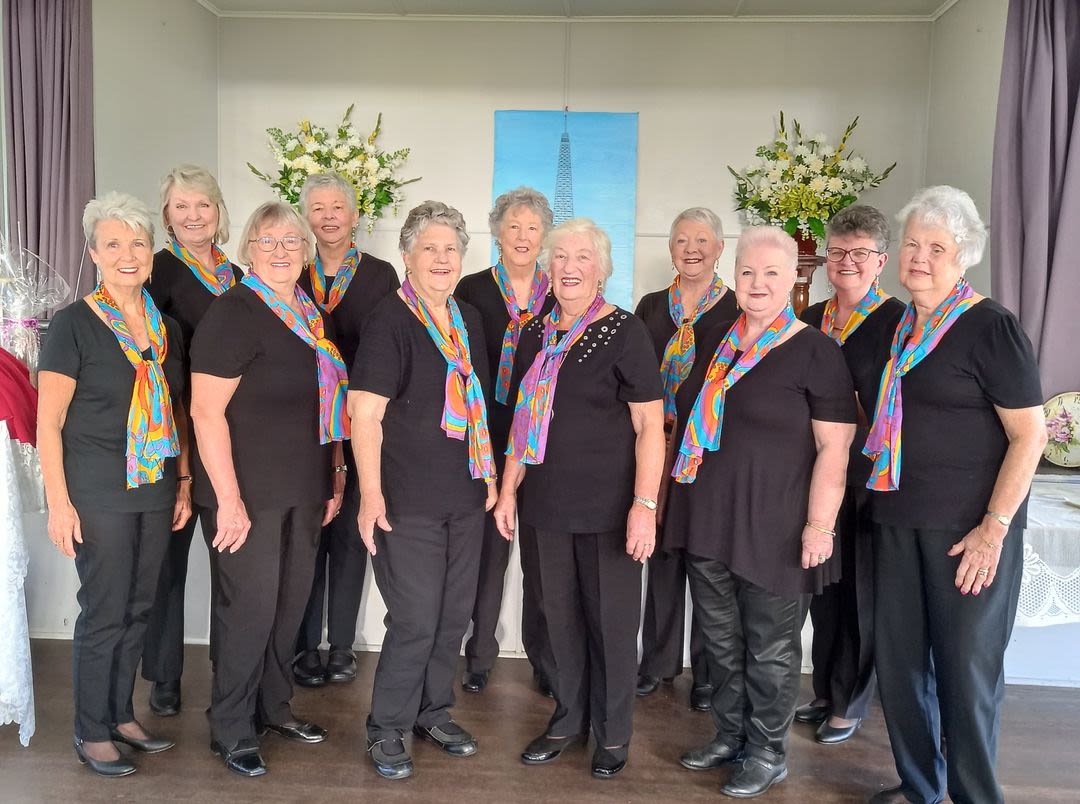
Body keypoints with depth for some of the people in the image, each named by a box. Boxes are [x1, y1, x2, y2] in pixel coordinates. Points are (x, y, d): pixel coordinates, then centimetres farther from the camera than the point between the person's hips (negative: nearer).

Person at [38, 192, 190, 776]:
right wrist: (59, 503, -13)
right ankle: (91, 733, 21)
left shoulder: (166, 329, 9)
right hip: (99, 496, -5)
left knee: (138, 609, 14)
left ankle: (121, 715, 31)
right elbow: (49, 423, -9)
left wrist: (183, 483, 10)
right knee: (103, 614, 3)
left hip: (156, 492, 5)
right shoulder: (73, 324, -8)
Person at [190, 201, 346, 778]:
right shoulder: (233, 314, -12)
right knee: (250, 608, 1)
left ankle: (273, 707, 34)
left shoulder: (311, 317, 11)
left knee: (291, 601, 15)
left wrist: (334, 478, 15)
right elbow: (206, 411, -17)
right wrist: (228, 500, -19)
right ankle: (231, 730, 21)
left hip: (304, 490, 7)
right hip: (249, 492, -7)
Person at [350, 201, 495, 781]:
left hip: (465, 495, 7)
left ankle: (434, 712, 33)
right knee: (415, 620, -2)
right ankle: (386, 729, 20)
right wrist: (371, 493, -19)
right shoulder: (389, 321, -10)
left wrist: (490, 472, 15)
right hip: (408, 500, -6)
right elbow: (365, 413, -15)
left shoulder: (469, 320, 10)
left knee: (454, 614, 14)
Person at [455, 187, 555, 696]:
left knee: (541, 554, 7)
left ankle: (544, 658, 23)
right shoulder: (473, 290, 2)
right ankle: (480, 654, 24)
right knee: (488, 547, 7)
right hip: (488, 438, -1)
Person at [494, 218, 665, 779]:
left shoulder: (624, 333, -8)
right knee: (560, 616, 13)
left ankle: (613, 734, 26)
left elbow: (651, 426, -10)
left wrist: (645, 505, -17)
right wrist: (509, 490, 12)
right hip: (549, 504, 5)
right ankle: (568, 719, 32)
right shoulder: (535, 334, 9)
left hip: (609, 507, -4)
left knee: (611, 620, 6)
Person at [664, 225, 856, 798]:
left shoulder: (815, 352, -9)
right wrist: (672, 494, 16)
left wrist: (819, 525, -17)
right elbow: (688, 422, 17)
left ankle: (768, 753, 28)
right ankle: (730, 736, 36)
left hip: (773, 527, -6)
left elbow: (834, 448, -13)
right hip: (706, 519, 6)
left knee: (770, 648, 9)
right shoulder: (715, 342, 10)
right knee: (721, 640, 17)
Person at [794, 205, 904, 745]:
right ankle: (825, 691, 32)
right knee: (822, 586, 15)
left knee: (861, 590, 7)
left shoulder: (899, 322, -8)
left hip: (871, 477, -5)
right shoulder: (811, 319, 10)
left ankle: (850, 703, 25)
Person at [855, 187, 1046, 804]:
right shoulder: (894, 327, 10)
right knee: (899, 660, 13)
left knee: (967, 669, 5)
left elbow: (1030, 435, -11)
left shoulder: (990, 328, -9)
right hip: (897, 521, 6)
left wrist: (994, 527, -17)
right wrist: (872, 487, 11)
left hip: (970, 527, -6)